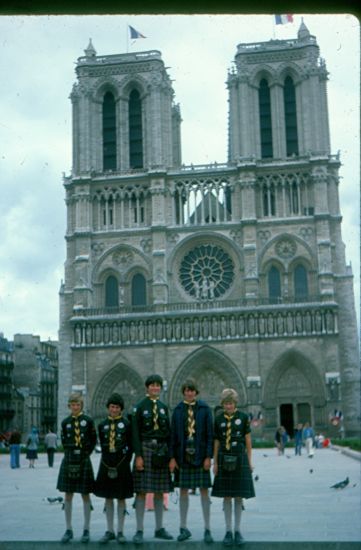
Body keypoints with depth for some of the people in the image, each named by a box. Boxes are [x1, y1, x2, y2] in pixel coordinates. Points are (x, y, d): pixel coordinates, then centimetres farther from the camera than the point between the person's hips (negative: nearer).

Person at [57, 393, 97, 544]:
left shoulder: (88, 421, -1)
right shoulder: (65, 422, 5)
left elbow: (94, 440, 4)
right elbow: (64, 441, 13)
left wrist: (85, 453, -1)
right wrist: (71, 453, 3)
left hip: (84, 461, -2)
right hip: (69, 461, 2)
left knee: (85, 495, 4)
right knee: (68, 495, 5)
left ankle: (86, 530, 11)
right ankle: (68, 530, 13)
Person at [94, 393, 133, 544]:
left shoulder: (126, 424, -1)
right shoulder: (102, 425, 6)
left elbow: (131, 446, 2)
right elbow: (102, 445, 11)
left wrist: (125, 462, -2)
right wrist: (108, 462, 6)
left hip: (122, 465, -2)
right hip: (106, 464, 3)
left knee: (121, 498, 4)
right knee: (108, 498, 8)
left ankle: (120, 532, 10)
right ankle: (109, 531, 16)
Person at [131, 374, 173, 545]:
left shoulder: (163, 407, 12)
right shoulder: (139, 406, -2)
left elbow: (168, 432, 13)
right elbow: (135, 433, -7)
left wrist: (169, 454, 8)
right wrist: (138, 455, -13)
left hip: (161, 451, 5)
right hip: (145, 449, -5)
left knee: (160, 491, 9)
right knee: (142, 491, -3)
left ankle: (159, 529, 18)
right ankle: (139, 530, 1)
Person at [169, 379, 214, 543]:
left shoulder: (204, 409, 1)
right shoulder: (178, 410, 5)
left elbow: (210, 433, -2)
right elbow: (173, 434, 4)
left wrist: (208, 456, -8)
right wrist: (172, 457, -1)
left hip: (200, 455, -2)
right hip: (183, 455, 2)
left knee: (204, 491, 2)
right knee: (183, 491, 7)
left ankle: (207, 529, 8)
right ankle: (183, 528, 17)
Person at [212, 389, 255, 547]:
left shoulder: (243, 417, 0)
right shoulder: (218, 419, 4)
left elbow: (248, 440, 3)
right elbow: (216, 442, 6)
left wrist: (249, 461, 1)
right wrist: (215, 463, 3)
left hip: (240, 459, -1)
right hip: (224, 460, 1)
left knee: (239, 496, 3)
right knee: (226, 496, 3)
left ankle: (238, 531, 11)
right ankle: (228, 531, 10)